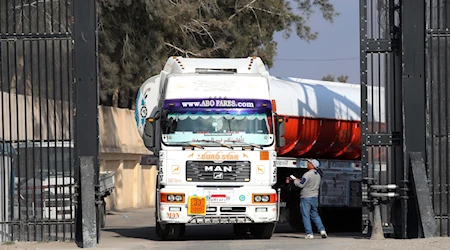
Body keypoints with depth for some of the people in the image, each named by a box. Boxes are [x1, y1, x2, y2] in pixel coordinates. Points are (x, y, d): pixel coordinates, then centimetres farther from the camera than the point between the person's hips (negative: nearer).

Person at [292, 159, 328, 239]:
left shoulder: (308, 174, -16)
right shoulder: (318, 175, 10)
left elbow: (301, 185, -18)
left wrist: (295, 181, 2)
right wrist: (300, 180, 20)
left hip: (306, 197, -7)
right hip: (315, 197, 7)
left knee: (306, 216, -1)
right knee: (315, 215, 16)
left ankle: (309, 234, -5)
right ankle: (322, 230, 4)